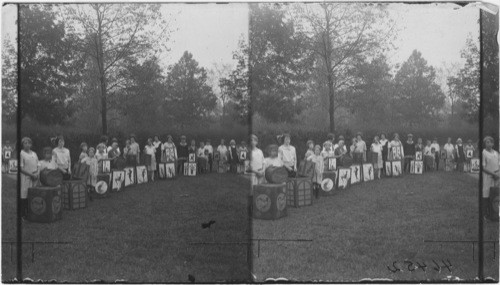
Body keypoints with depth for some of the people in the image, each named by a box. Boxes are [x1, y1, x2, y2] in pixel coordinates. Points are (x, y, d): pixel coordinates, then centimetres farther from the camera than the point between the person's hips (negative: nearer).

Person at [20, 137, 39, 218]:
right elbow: (21, 168, -9)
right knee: (24, 196, -4)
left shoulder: (34, 154, 15)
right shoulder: (21, 154, -4)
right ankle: (23, 214, 2)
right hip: (25, 177, -5)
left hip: (34, 177, 6)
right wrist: (31, 174, -13)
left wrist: (36, 174, 0)